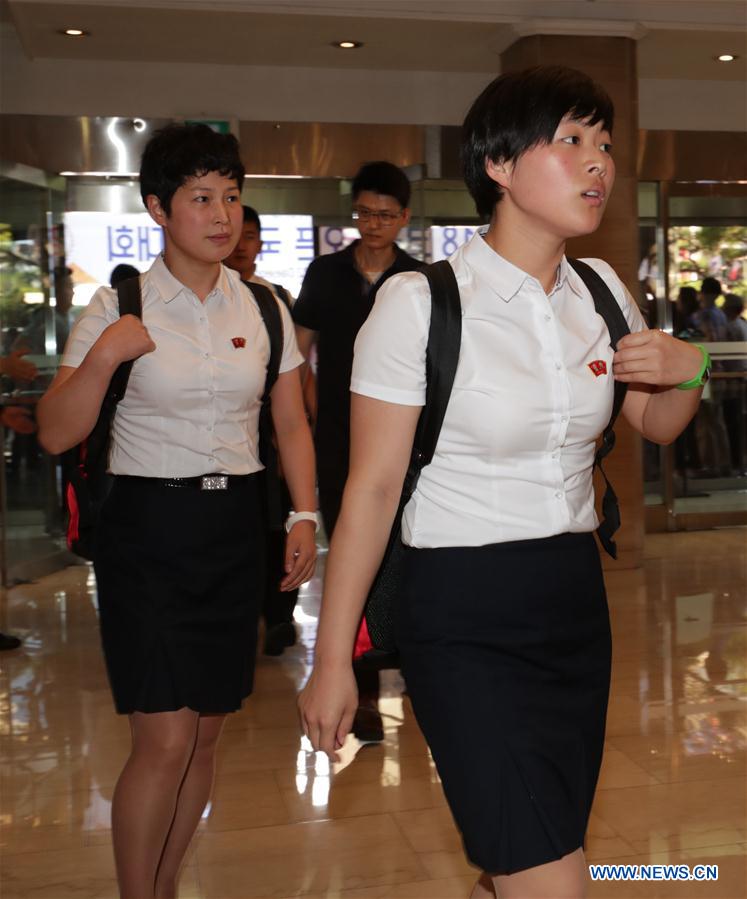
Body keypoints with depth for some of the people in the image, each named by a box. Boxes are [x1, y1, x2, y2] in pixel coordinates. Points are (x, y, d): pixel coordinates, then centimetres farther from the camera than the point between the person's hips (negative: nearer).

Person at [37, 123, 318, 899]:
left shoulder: (262, 308, 5)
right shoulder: (119, 308, -5)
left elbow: (291, 425, 11)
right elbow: (56, 435, -8)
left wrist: (304, 515, 1)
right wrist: (103, 357, -21)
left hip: (233, 526, 4)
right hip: (148, 525, -4)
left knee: (205, 733, 11)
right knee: (165, 740, -7)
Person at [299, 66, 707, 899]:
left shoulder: (602, 291, 4)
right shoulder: (419, 303, -13)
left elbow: (657, 425, 19)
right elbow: (371, 489, -12)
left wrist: (688, 368, -5)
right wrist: (332, 658, -9)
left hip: (576, 596, 6)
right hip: (462, 613, -6)